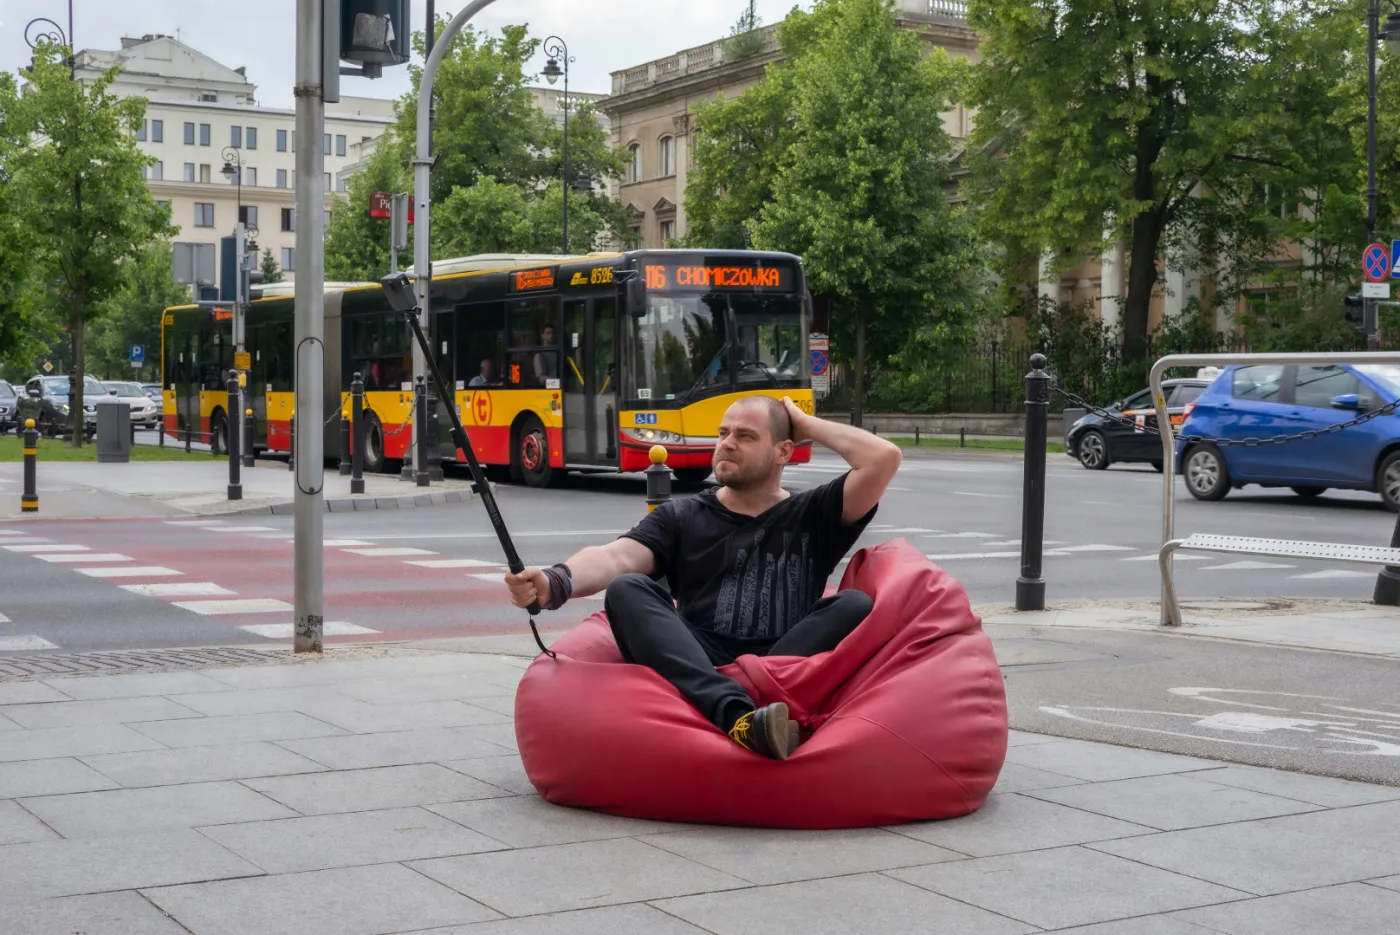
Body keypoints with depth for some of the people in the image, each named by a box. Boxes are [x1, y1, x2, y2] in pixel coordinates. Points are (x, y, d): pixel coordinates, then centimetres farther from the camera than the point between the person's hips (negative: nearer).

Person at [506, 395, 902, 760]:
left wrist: (807, 425, 15)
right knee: (626, 591, -23)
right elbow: (617, 557, -2)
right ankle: (737, 716, -47)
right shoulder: (681, 517, 17)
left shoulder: (814, 514, 18)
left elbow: (883, 457, 3)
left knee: (856, 606, -23)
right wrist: (557, 581, -23)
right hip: (698, 671, 1)